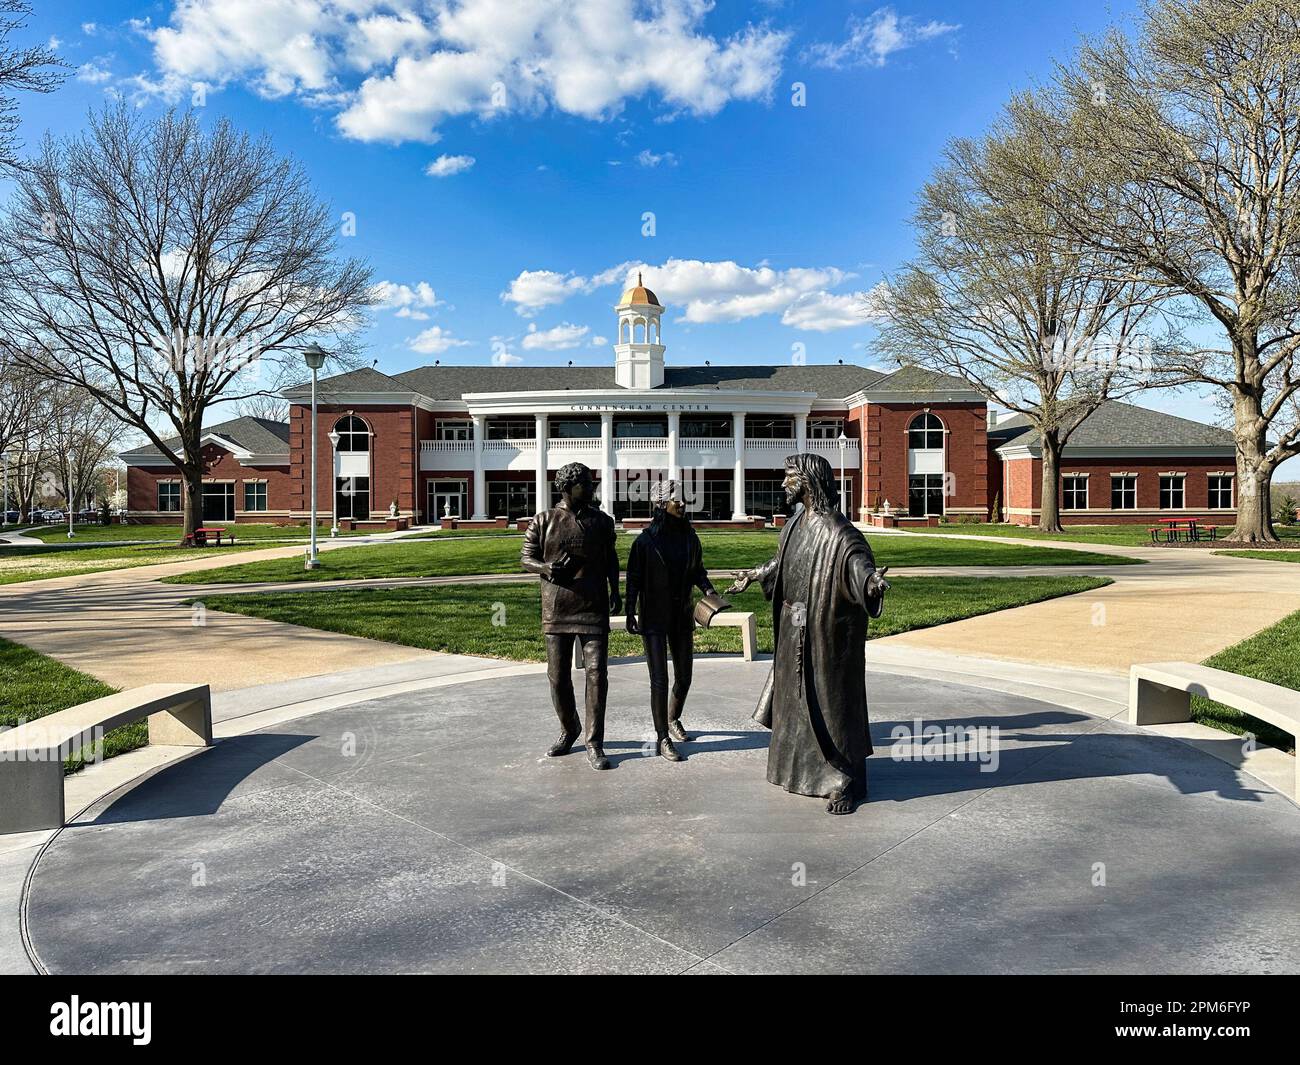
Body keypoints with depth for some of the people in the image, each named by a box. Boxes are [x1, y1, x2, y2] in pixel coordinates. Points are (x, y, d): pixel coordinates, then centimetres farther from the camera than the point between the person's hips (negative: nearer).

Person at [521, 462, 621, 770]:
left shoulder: (602, 521, 8)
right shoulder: (543, 522, 2)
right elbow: (526, 557, 3)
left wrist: (615, 592, 7)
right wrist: (545, 567, -18)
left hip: (594, 609, 0)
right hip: (556, 610, 0)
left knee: (597, 674, -6)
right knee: (558, 676, 7)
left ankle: (594, 744, 2)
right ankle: (568, 730, 30)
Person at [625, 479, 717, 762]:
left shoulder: (690, 537, 3)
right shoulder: (645, 541, -10)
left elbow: (698, 570, 12)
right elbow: (633, 579, -6)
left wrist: (707, 589, -6)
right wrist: (630, 613, -11)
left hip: (682, 616, 5)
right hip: (654, 619, -5)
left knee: (684, 676, 13)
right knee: (659, 679, -4)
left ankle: (673, 719, 39)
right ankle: (662, 739, 6)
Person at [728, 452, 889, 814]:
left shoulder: (836, 530, -20)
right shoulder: (796, 523, 7)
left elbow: (856, 555, -37)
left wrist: (870, 580, -59)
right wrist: (755, 575, 39)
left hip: (824, 632, -9)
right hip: (793, 632, 9)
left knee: (830, 701, 0)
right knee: (795, 697, 20)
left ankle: (846, 782, 15)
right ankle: (804, 767, 39)